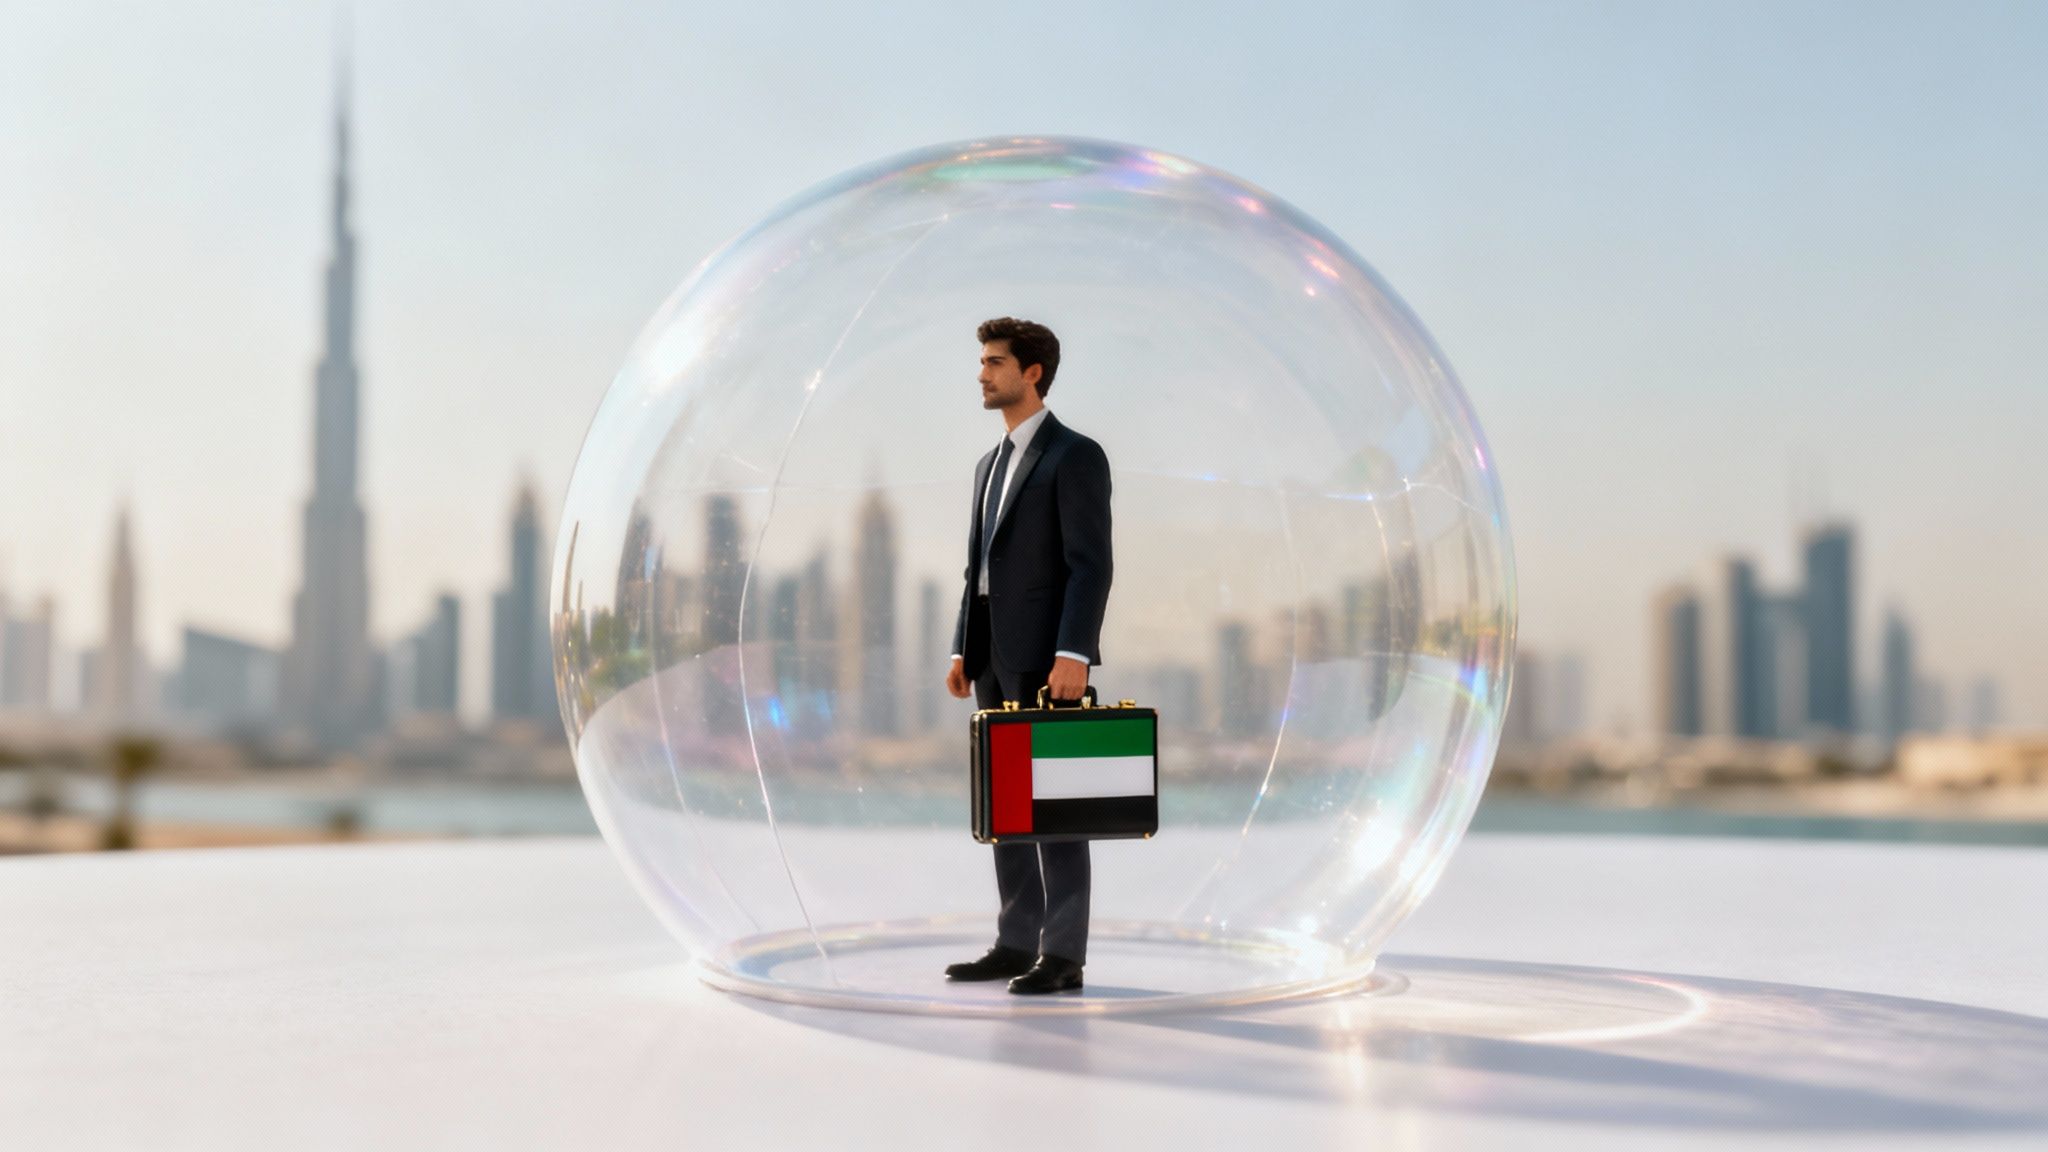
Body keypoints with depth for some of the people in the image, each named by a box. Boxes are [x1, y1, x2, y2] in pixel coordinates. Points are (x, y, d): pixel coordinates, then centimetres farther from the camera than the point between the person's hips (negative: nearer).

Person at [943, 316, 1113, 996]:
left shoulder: (1075, 455, -8)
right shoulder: (991, 464, 19)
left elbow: (1091, 565, -16)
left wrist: (1073, 655, -24)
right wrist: (963, 650, 12)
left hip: (1048, 657, -8)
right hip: (996, 659, 8)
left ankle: (1063, 955, 0)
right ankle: (1017, 944, 16)